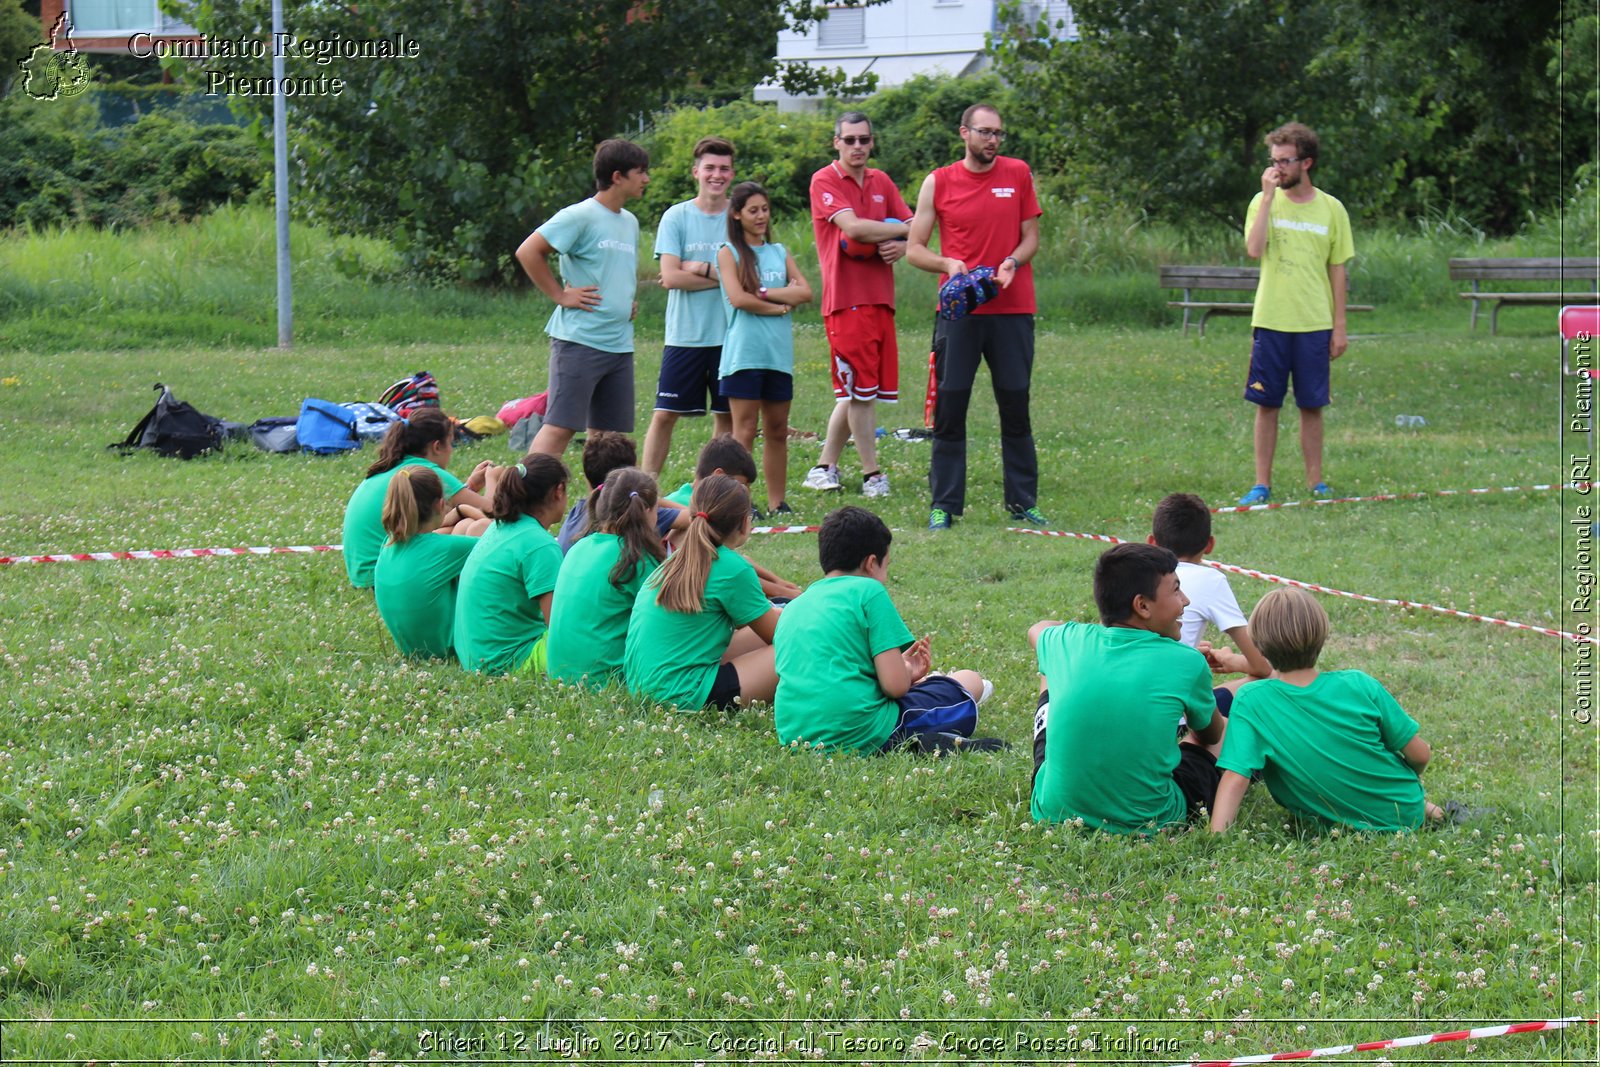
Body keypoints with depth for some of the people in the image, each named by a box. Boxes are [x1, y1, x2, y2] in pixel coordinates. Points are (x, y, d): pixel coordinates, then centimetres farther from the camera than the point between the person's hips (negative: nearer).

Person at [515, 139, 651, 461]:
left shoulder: (630, 222, 17)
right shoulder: (580, 217, -9)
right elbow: (528, 252, -13)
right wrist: (560, 295, -12)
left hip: (620, 344, 8)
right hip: (579, 339, -8)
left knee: (609, 432, 8)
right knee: (560, 427, -11)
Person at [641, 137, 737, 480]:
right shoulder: (676, 217, 0)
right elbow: (670, 276, -10)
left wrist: (700, 268, -12)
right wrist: (723, 276, -9)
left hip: (730, 334, 2)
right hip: (684, 334, -2)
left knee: (727, 415, 8)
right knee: (665, 414, -2)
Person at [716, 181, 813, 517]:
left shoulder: (780, 253, 16)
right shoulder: (729, 253, 2)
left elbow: (805, 292, 2)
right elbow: (737, 298, -12)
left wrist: (763, 294, -9)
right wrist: (781, 305, -5)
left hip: (779, 353, 5)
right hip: (744, 353, -5)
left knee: (777, 431, 7)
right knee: (745, 432, -6)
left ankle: (778, 502, 11)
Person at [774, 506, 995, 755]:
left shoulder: (791, 609, 16)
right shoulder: (868, 591, -4)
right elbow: (895, 685, -11)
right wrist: (907, 673, 14)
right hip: (860, 735, -7)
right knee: (971, 681, 13)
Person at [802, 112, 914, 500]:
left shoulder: (881, 182, 16)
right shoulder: (824, 181, -4)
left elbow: (913, 227, 15)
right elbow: (852, 226, -17)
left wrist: (903, 246, -8)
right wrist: (903, 230, -8)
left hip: (881, 298, 7)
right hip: (845, 299, -7)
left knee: (855, 392, 10)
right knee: (859, 391, -4)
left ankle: (825, 468, 19)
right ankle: (872, 474, 2)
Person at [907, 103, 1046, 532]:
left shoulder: (1018, 174, 7)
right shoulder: (938, 183, 3)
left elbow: (1031, 236, 10)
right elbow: (914, 249, 6)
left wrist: (1012, 263, -11)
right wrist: (947, 264, -13)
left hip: (1012, 309, 1)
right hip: (958, 310, -1)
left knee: (1016, 408, 4)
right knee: (949, 408, -1)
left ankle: (1023, 502, 12)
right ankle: (944, 505, 4)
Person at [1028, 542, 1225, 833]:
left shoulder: (1070, 643, -5)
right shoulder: (1186, 663, -13)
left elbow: (1038, 630, 24)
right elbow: (1210, 734, 11)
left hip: (1054, 814, 2)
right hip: (1148, 824, -2)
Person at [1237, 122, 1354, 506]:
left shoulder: (1330, 209, 4)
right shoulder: (1263, 203, 2)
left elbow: (1337, 271, 7)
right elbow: (1254, 249, -16)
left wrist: (1339, 326, 3)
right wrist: (1268, 196, -15)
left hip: (1314, 325, 0)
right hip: (1270, 320, 0)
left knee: (1312, 405, 4)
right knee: (1266, 404, 2)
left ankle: (1315, 482, 13)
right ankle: (1262, 485, 8)